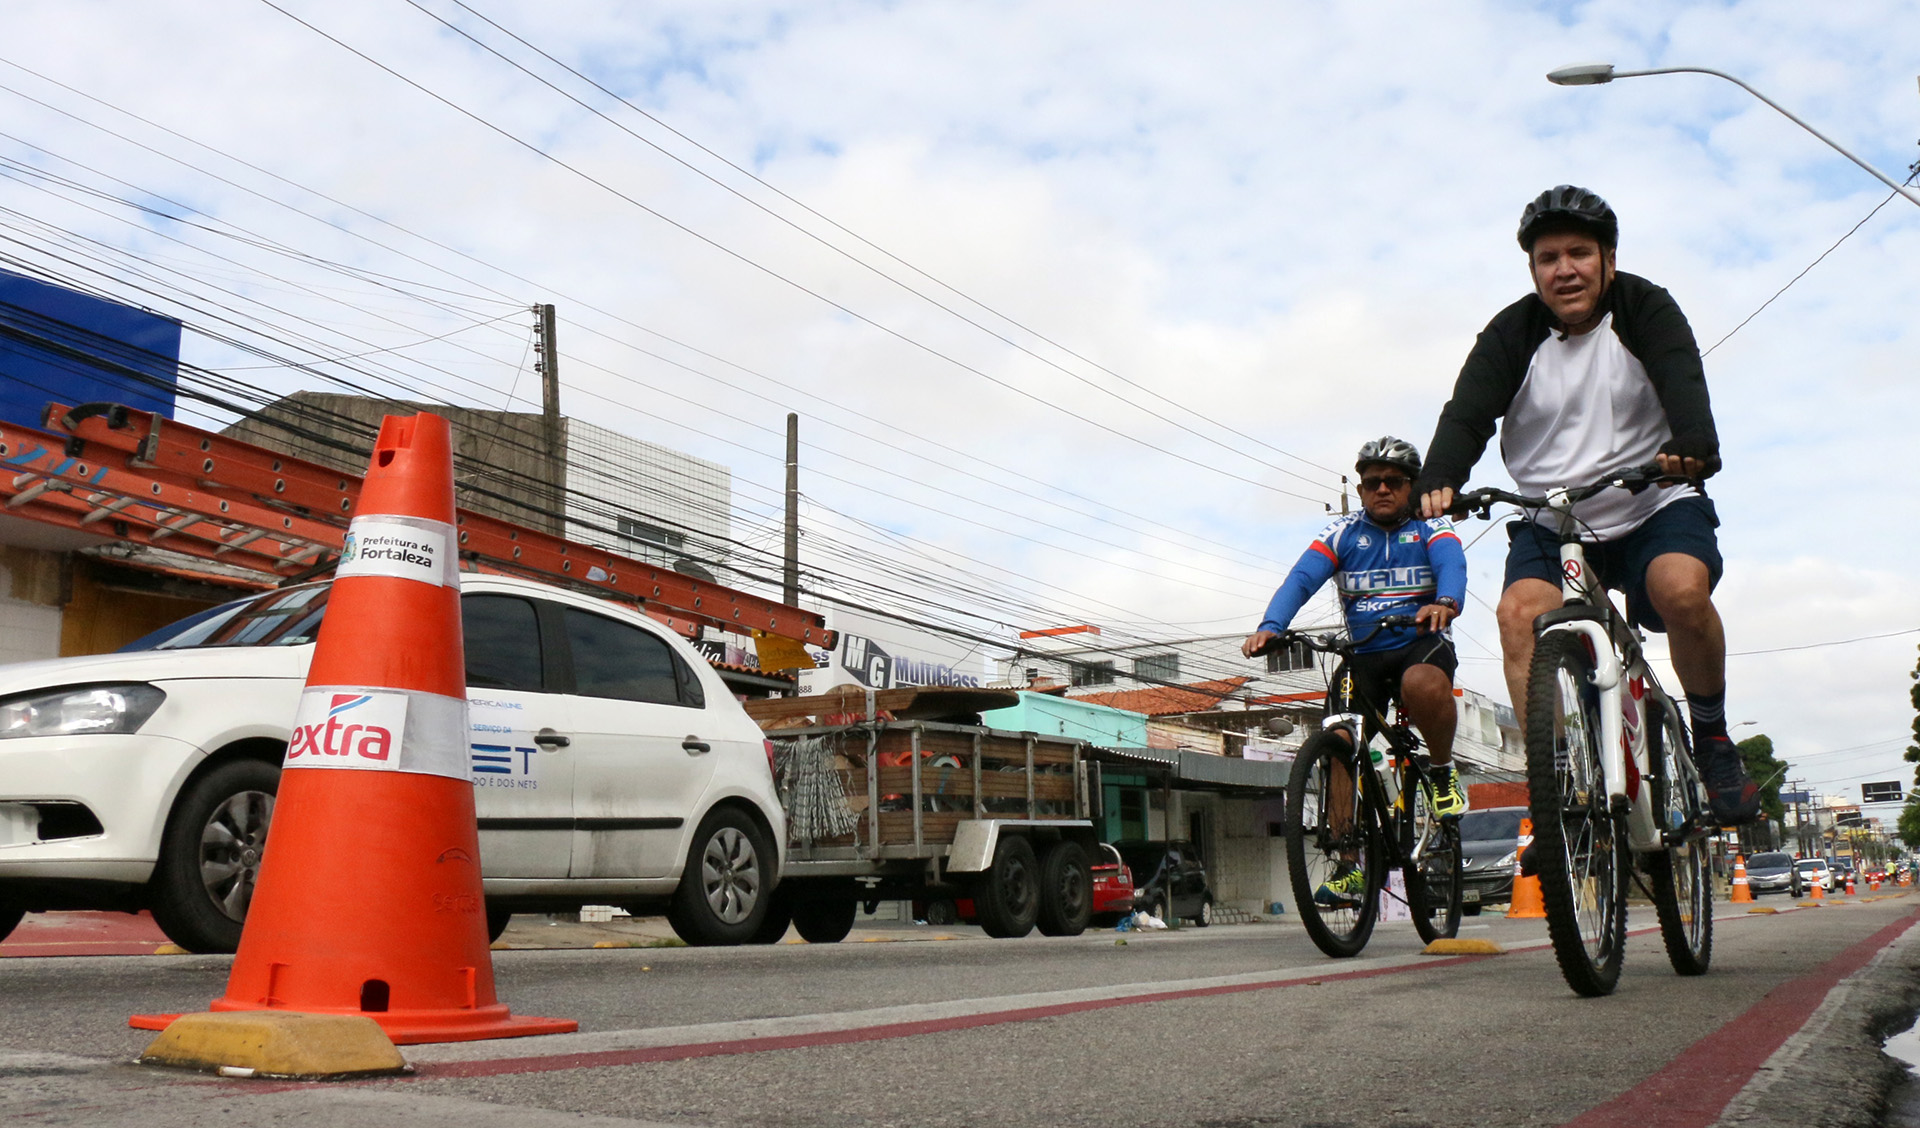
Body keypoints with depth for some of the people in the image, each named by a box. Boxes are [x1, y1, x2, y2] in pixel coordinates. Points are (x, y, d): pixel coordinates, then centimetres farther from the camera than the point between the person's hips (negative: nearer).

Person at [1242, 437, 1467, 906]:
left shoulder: (1430, 527, 3)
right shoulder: (1343, 533, 7)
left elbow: (1451, 564, -19)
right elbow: (1301, 578, -9)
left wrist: (1445, 603, -45)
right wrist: (1270, 627, -29)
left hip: (1422, 644, -2)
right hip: (1363, 653, 2)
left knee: (1422, 684, -38)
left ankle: (1444, 771, -9)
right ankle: (1349, 868, -8)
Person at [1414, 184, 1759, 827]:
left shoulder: (1646, 310, -5)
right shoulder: (1512, 333, -3)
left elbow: (1682, 381, -23)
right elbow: (1468, 412, -17)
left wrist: (1692, 447, -46)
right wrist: (1440, 480, -38)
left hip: (1655, 507, -1)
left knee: (1683, 589, -30)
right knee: (1521, 611, -26)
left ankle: (1712, 738, -4)